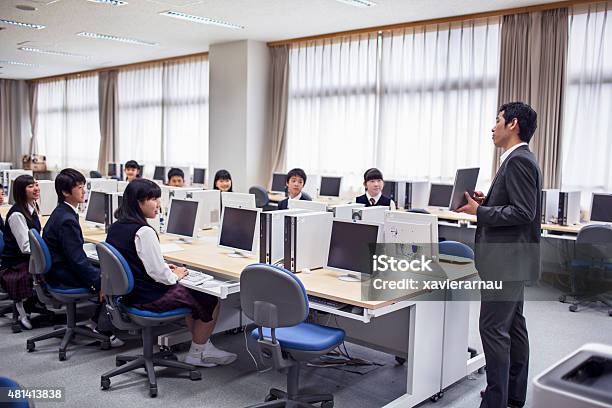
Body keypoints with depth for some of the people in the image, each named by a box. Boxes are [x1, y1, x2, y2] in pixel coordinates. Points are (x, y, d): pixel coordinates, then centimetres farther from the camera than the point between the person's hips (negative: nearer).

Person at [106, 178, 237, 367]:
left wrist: (165, 268, 10)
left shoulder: (115, 228, 3)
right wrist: (175, 275, -5)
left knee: (194, 294, 26)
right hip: (150, 298, -10)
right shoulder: (144, 232, -26)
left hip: (130, 294, 10)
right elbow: (157, 272, -26)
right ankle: (197, 354, 20)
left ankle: (204, 346, 30)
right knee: (211, 300, 6)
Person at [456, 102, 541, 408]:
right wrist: (487, 202, 9)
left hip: (506, 260, -11)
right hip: (511, 259, 11)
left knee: (493, 328, -6)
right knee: (513, 326, 16)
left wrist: (479, 212, -17)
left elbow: (524, 212, -22)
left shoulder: (519, 160, -16)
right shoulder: (519, 159, 15)